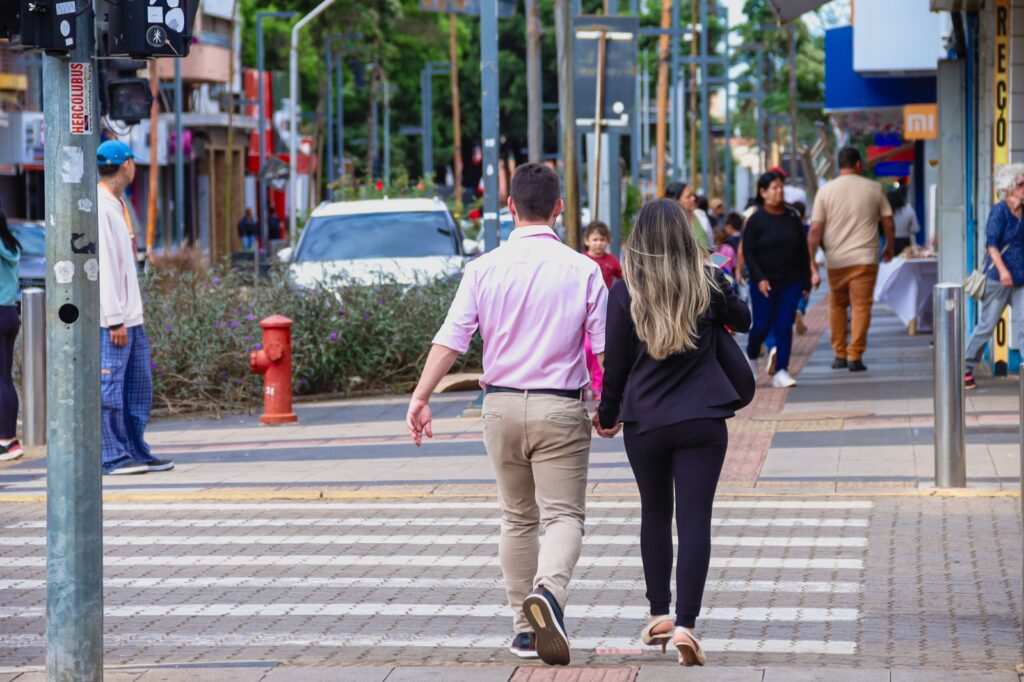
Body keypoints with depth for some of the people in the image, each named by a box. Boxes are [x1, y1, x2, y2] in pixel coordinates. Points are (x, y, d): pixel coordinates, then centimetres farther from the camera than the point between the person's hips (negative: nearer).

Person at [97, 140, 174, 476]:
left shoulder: (117, 205, 17)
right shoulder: (100, 207, -14)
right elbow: (103, 265, -18)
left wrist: (130, 314, 16)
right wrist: (115, 319, -19)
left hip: (130, 316, 10)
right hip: (111, 318, -10)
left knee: (139, 385, 12)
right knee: (109, 385, -4)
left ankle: (136, 451, 17)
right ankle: (113, 457, -1)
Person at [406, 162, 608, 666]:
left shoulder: (485, 268, -1)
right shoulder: (582, 270, -4)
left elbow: (451, 339, -8)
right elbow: (605, 346, -3)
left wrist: (421, 397, -9)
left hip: (501, 405, 3)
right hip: (559, 408, -2)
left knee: (518, 519, 16)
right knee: (563, 514, -2)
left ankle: (524, 626, 19)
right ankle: (548, 590, -31)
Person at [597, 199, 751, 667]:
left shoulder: (625, 291, -5)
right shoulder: (708, 284, -3)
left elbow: (615, 363, -1)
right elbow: (742, 319, 17)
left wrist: (607, 415, 14)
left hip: (645, 421, 1)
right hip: (702, 418, 0)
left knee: (655, 515, 19)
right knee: (694, 520, -2)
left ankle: (659, 614, 24)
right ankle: (685, 624, -13)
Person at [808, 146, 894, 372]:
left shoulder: (825, 191, 2)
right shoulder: (873, 189, 2)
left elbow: (815, 230, -3)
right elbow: (888, 222, 7)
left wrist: (812, 264, 0)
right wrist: (889, 248, 25)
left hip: (836, 260, 1)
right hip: (865, 258, -1)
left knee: (837, 305, 16)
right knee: (861, 306, -1)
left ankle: (840, 355, 18)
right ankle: (855, 356, -9)